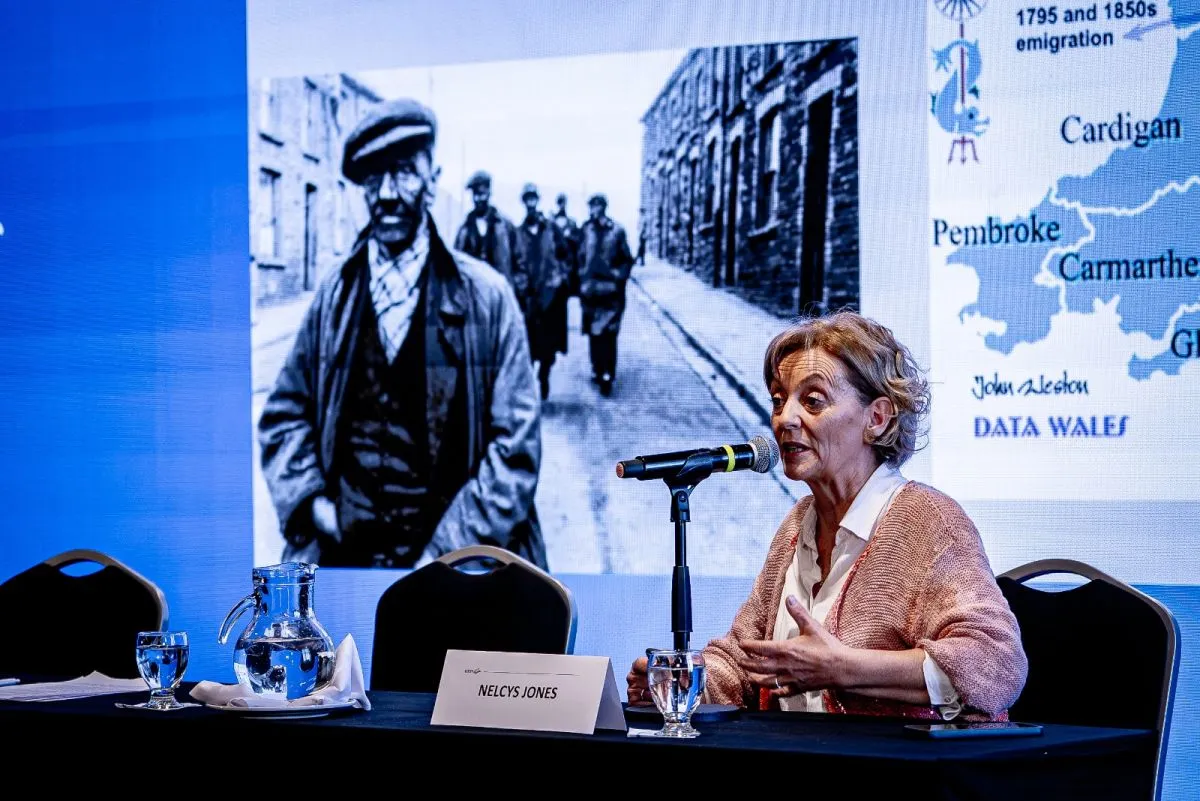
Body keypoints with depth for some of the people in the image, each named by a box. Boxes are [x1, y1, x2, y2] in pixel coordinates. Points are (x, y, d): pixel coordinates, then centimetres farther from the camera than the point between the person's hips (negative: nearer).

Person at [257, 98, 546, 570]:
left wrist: (441, 556, -14)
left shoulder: (487, 296, -5)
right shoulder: (334, 295, 4)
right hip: (342, 551, 2)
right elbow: (286, 413, 11)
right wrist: (310, 500, -6)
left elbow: (515, 448, -7)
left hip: (457, 554, -2)